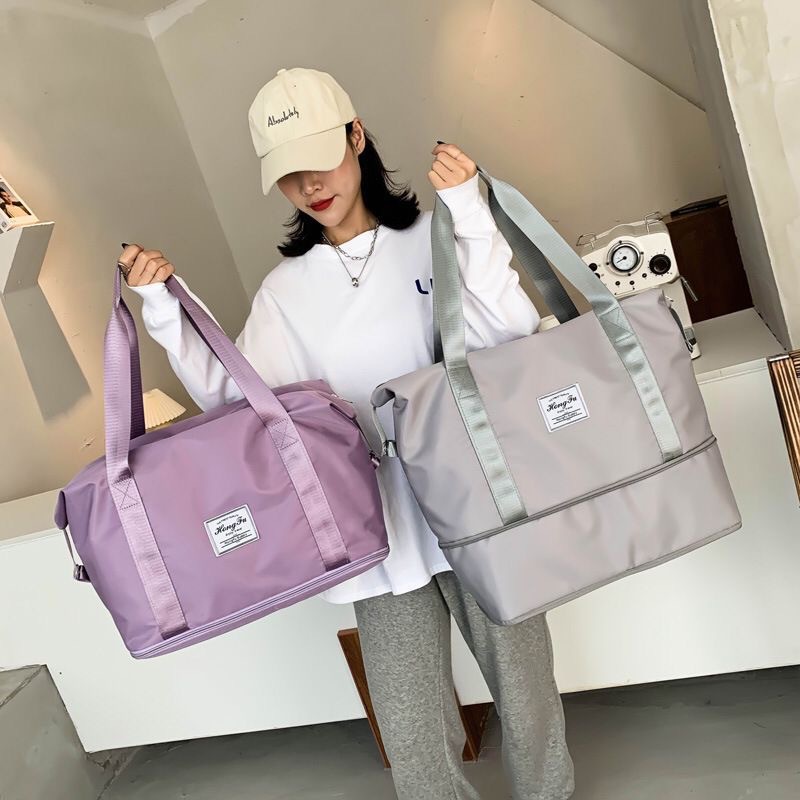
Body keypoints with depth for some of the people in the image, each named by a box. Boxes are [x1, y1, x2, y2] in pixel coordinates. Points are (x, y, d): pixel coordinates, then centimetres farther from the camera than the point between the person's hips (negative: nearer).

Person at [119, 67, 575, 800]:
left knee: (526, 692, 16)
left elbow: (510, 335, -13)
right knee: (413, 735, 8)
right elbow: (235, 402, -1)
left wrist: (470, 212, -19)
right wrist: (165, 312, -8)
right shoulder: (287, 289, 8)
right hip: (382, 531, 2)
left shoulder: (434, 237, 1)